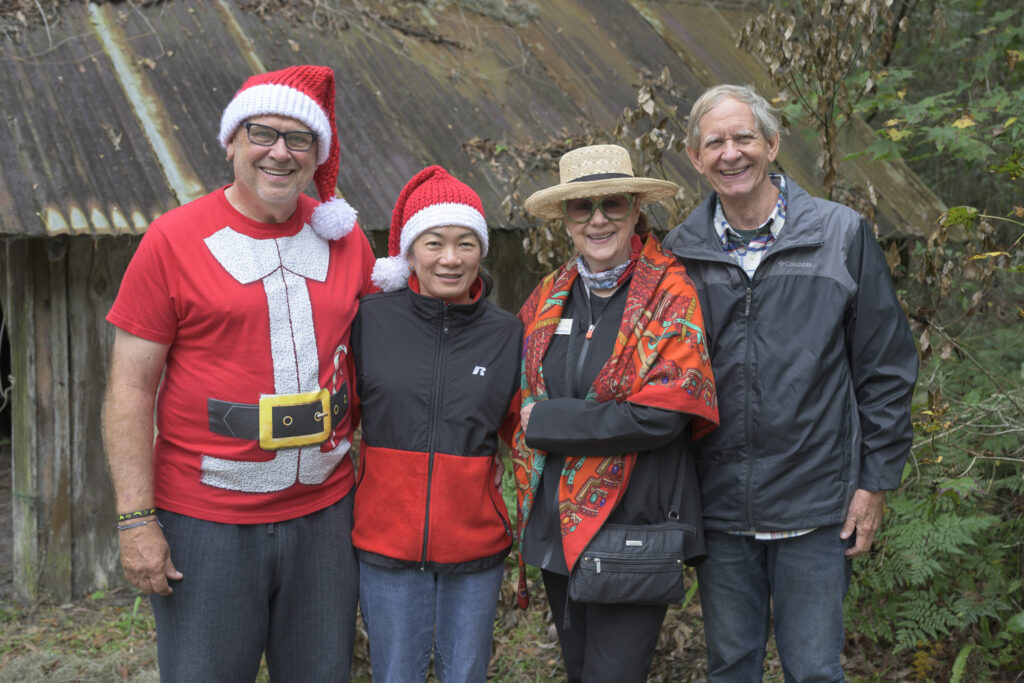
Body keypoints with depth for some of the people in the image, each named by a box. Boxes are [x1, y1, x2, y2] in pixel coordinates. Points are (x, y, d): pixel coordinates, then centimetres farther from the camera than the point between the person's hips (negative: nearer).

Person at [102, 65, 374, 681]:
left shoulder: (342, 235, 6)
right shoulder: (174, 239, -6)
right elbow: (130, 389, -6)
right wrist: (137, 519, -11)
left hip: (324, 511, 4)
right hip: (207, 520, -3)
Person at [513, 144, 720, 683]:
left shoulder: (673, 297, -10)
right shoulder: (548, 298, 7)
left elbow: (660, 416, -20)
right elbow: (522, 402, 17)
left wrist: (547, 421, -13)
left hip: (636, 526, -6)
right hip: (558, 527, 6)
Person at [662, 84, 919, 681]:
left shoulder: (842, 234, -1)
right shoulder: (680, 253, 4)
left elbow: (886, 366, 1)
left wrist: (876, 480, -2)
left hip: (816, 506, -2)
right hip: (719, 506, 2)